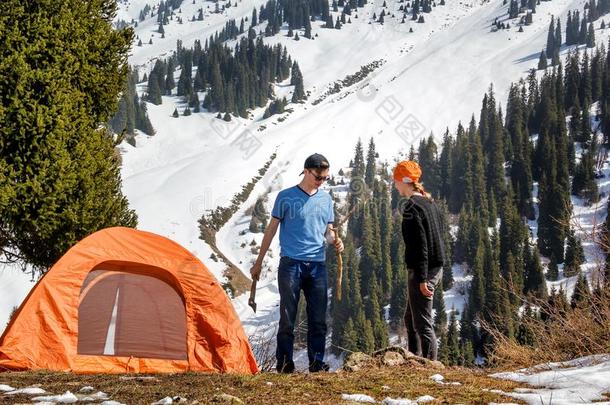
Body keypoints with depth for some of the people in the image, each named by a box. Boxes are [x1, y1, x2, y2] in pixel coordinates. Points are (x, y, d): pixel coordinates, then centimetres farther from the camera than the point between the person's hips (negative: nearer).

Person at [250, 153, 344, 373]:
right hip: (291, 264, -4)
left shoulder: (325, 198, 12)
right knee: (287, 317, -4)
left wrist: (335, 241, -5)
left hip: (318, 265, 4)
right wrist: (259, 262, 4)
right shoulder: (286, 197, -1)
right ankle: (284, 362, -1)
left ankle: (317, 362, 5)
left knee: (318, 319, 1)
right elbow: (271, 229, 3)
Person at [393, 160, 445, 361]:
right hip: (436, 267, 10)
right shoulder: (429, 202, 12)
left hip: (422, 271, -10)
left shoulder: (412, 207, -16)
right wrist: (425, 275, 20)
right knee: (411, 319, 19)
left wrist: (422, 278, -20)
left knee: (423, 323, -6)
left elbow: (420, 245, -21)